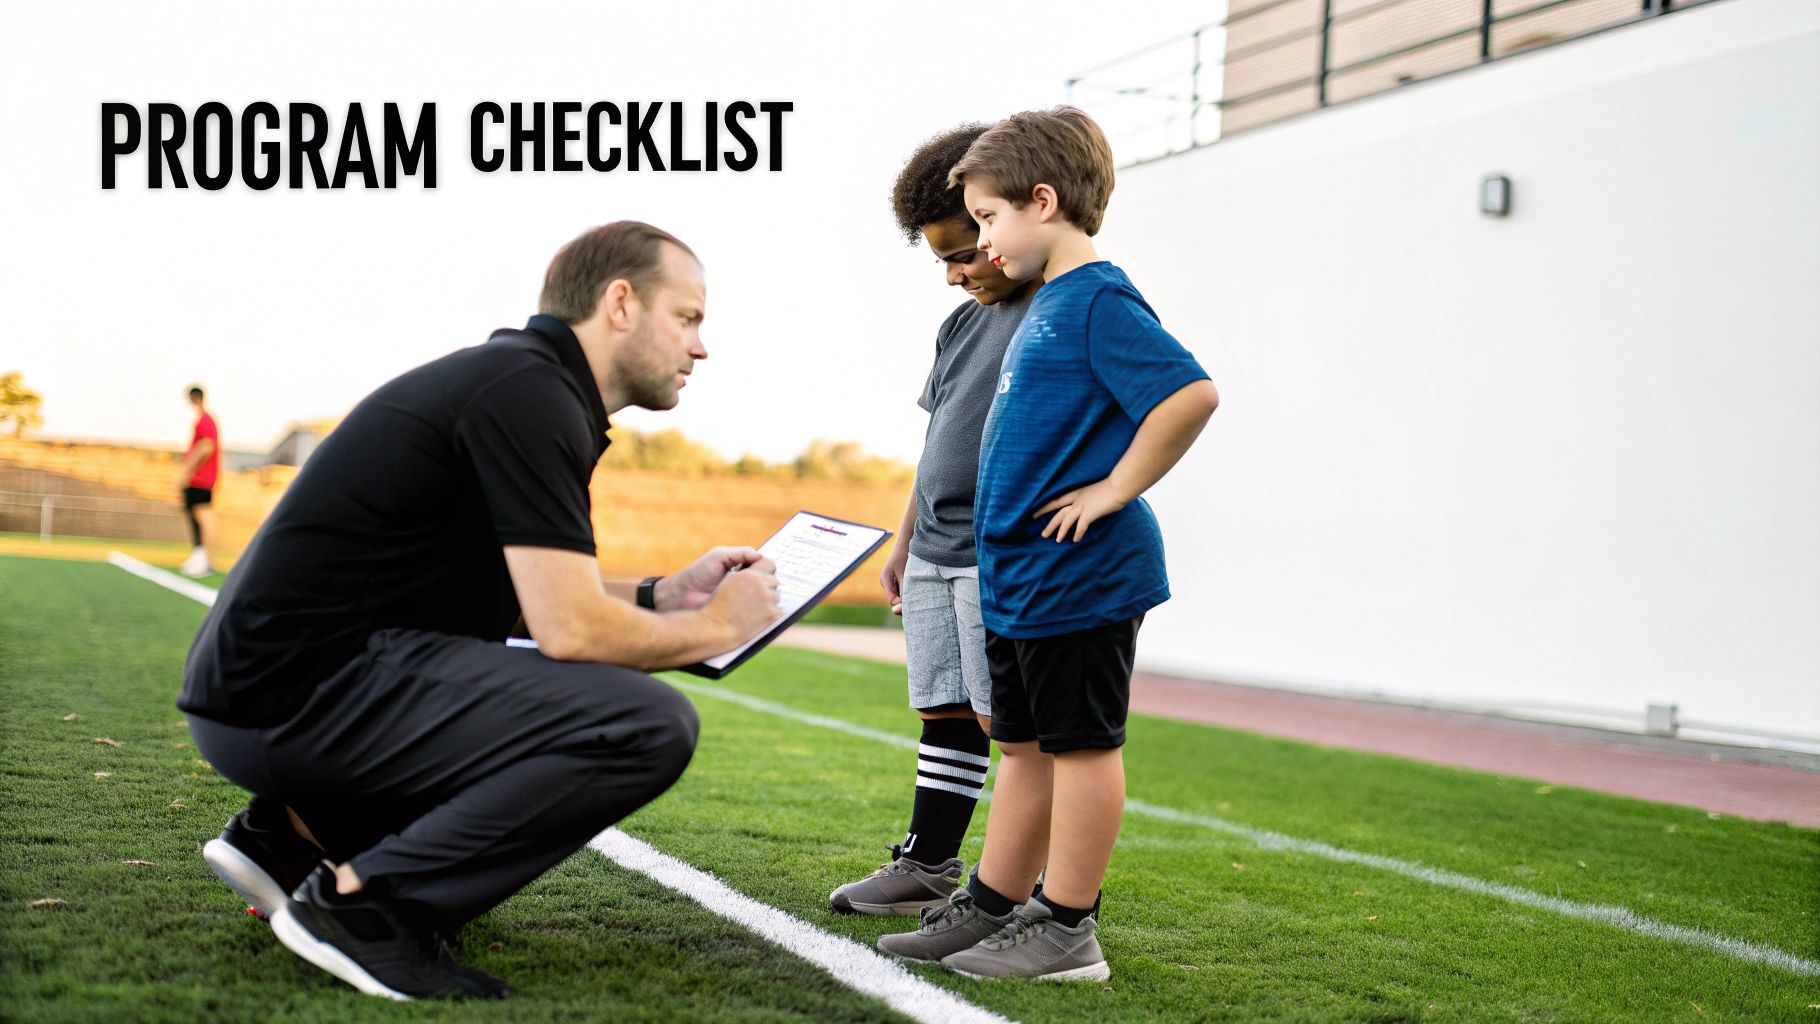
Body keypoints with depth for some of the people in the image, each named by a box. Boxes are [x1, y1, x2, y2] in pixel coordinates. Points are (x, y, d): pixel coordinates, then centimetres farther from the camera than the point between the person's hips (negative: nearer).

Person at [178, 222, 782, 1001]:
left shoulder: (523, 381, 16)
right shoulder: (529, 393, -13)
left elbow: (535, 596, 25)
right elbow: (569, 627, -18)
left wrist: (665, 595, 17)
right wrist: (715, 627, -2)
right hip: (302, 687, -10)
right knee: (650, 726, -18)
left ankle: (297, 832, 14)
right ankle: (362, 899, -12)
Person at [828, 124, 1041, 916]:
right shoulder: (963, 323, 18)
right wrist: (905, 542, 23)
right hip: (934, 555, 8)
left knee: (1008, 716, -8)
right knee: (945, 713, 11)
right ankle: (928, 865, 17)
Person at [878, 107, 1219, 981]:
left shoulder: (1100, 300, -15)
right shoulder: (1048, 303, 15)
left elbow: (1191, 394, -27)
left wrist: (1116, 490, -20)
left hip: (1080, 576, -10)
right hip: (1020, 577, 10)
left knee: (1081, 744, -1)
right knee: (1024, 745, 16)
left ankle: (1067, 930, 7)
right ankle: (991, 908, 25)